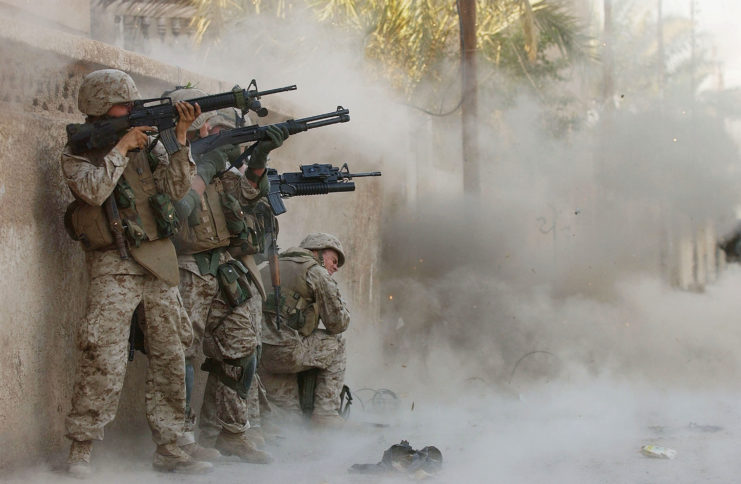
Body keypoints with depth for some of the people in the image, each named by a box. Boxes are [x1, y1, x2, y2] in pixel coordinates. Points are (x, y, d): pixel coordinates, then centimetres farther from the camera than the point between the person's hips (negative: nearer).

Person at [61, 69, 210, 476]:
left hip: (160, 265, 5)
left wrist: (181, 138, -7)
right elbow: (94, 190, -17)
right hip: (114, 268, -5)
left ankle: (168, 448, 13)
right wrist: (121, 147, -10)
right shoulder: (76, 153, 1)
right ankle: (80, 450, -3)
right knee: (104, 363, -13)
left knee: (170, 359, 5)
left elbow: (175, 188, 3)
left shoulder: (147, 143, 12)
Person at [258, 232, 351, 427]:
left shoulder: (268, 268, 27)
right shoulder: (317, 272, 3)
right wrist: (340, 301, 23)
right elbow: (338, 323, 5)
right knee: (336, 342, 17)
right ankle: (325, 413, 13)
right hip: (282, 352, -7)